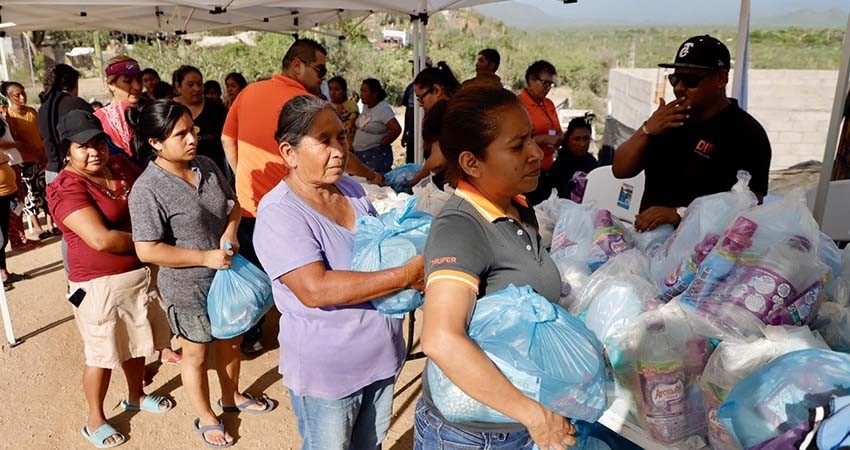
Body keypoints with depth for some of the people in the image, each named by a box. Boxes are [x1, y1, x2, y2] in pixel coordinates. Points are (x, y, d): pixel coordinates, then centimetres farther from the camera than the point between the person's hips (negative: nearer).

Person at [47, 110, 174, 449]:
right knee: (102, 355, 8)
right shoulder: (65, 188, -18)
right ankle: (95, 421, 29)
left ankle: (136, 396, 45)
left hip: (139, 273, 7)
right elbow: (101, 239, -27)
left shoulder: (120, 165, 2)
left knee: (136, 341, 22)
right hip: (100, 284, -7)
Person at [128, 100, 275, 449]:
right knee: (197, 352, 15)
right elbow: (147, 250, -23)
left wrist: (230, 232, -13)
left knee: (231, 339, 23)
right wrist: (205, 257, -23)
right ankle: (206, 418, 37)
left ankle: (232, 397, 49)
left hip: (226, 272, 6)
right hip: (188, 286, -6)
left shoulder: (206, 165, -5)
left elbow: (233, 204, 8)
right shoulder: (148, 189, -23)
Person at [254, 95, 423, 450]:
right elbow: (315, 289, -31)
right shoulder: (278, 213, -21)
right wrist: (406, 275, -30)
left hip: (381, 356, 7)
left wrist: (421, 257, -7)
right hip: (326, 372, -6)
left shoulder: (351, 188, 1)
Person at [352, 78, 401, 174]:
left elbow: (397, 129, -26)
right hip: (359, 154, 8)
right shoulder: (365, 106, 9)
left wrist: (382, 143, -15)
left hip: (376, 155, -8)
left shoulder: (383, 109, -16)